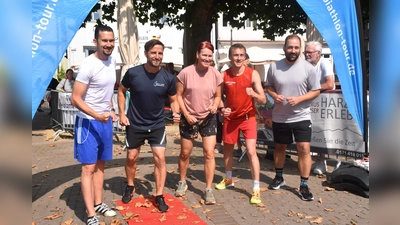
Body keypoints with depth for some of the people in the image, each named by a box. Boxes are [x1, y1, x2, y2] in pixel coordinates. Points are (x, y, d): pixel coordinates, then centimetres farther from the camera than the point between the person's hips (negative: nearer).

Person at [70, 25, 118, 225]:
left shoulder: (112, 61, 5)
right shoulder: (88, 65, -19)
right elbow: (75, 99, -20)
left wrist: (111, 110, 11)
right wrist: (97, 115, -29)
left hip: (105, 120, 8)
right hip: (88, 121, -7)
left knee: (100, 164, 15)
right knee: (88, 167, -3)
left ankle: (98, 204, 28)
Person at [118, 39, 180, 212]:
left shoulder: (168, 78, -12)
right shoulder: (133, 73, -15)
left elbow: (173, 99, 0)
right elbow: (121, 91, 1)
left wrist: (176, 113, -20)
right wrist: (122, 113, -6)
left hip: (157, 125, 0)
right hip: (135, 124, 0)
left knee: (160, 158, -5)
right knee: (131, 157, 13)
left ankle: (159, 196, 9)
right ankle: (130, 187, 38)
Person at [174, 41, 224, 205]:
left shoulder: (216, 75, -5)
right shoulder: (186, 73, -12)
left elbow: (217, 96, 5)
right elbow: (179, 95, -6)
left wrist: (215, 105, -16)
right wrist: (186, 114, -13)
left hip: (208, 118, 1)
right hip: (189, 119, -1)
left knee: (209, 153, -2)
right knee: (185, 153, 12)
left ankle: (208, 190, 9)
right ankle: (182, 183, 34)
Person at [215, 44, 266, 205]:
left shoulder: (253, 74, -11)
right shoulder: (224, 75, -5)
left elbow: (263, 100, -12)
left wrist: (254, 94, -33)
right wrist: (222, 108, -13)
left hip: (248, 117, -3)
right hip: (230, 118, 3)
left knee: (251, 151, -13)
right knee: (227, 149, 16)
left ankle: (256, 189, -4)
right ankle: (229, 179, 40)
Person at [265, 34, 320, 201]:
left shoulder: (308, 68, -9)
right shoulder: (274, 67, -3)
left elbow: (316, 91, -4)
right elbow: (268, 87, 8)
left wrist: (299, 99, -20)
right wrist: (274, 96, -13)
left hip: (301, 117, -2)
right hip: (279, 117, 3)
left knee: (304, 149, -7)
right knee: (279, 147, 17)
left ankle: (304, 185, 5)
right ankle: (278, 177, 37)